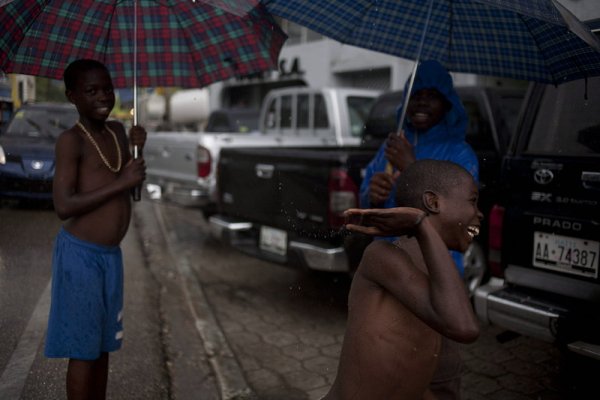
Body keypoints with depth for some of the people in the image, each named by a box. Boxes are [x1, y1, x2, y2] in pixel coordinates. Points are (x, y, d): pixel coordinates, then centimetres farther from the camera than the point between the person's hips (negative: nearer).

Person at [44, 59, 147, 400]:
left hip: (111, 254, 7)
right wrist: (120, 183, -20)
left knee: (104, 344, 18)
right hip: (81, 254, -7)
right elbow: (64, 206, -21)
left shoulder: (117, 130, 9)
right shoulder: (71, 140, -13)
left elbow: (130, 188, 17)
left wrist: (137, 150, 2)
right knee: (83, 349, 3)